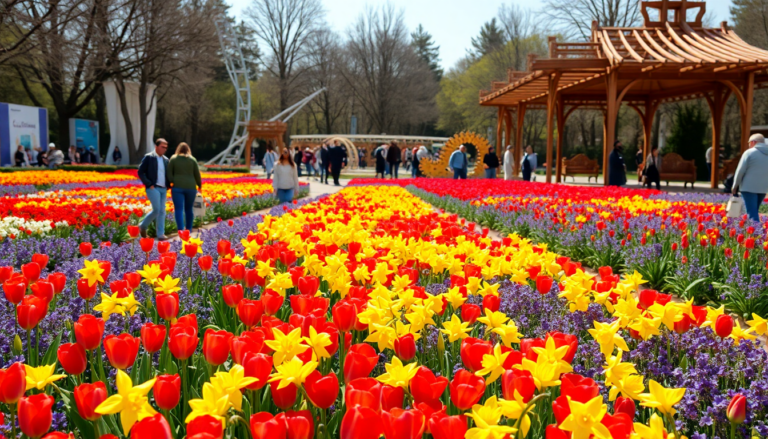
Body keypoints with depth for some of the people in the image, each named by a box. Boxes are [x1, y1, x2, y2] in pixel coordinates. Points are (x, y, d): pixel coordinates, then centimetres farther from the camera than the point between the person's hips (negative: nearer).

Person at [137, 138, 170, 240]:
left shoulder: (166, 160, 14)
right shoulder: (148, 157, -3)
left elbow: (168, 174, 23)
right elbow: (140, 172, -5)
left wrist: (168, 185, 5)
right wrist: (149, 184, -13)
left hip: (163, 189, 6)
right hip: (153, 188, -6)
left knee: (162, 211, 1)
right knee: (156, 210, -14)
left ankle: (160, 234, 3)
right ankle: (143, 226, 6)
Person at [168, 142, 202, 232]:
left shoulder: (173, 159, 5)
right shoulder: (192, 160, 6)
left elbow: (169, 174, -2)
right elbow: (197, 174, 5)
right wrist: (200, 185, 17)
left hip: (177, 187, -2)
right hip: (190, 187, 2)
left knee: (178, 209, -6)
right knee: (189, 209, 15)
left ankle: (181, 231, -19)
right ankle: (188, 230, 22)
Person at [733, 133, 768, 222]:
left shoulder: (749, 152, -6)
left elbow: (740, 171, -7)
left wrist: (735, 186, 2)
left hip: (749, 187, -6)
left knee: (752, 213, -7)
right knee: (754, 211, 18)